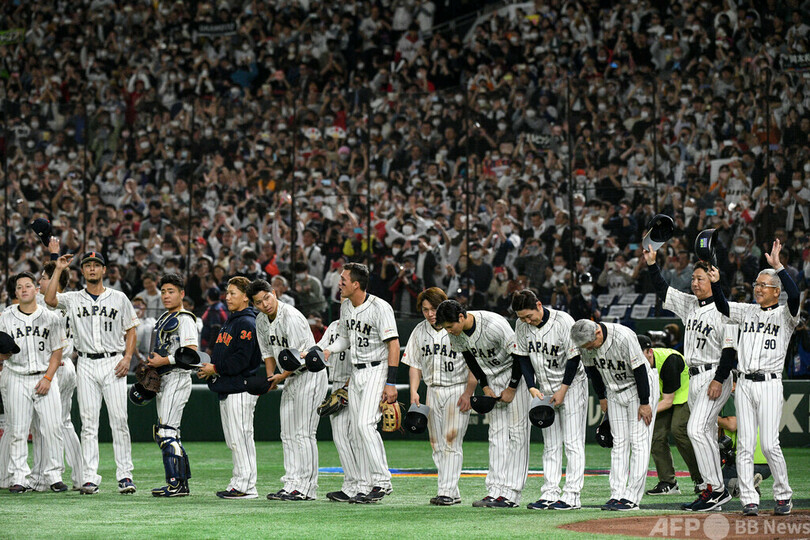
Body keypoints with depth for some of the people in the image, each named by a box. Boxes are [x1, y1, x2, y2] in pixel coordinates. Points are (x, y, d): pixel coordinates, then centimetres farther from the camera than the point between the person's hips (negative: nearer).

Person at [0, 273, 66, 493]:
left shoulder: (50, 318, 5)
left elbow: (57, 352, 5)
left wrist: (47, 378, -7)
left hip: (45, 378, 0)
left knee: (52, 428, -6)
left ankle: (53, 476, 3)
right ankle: (19, 478, 0)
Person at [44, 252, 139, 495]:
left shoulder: (118, 298, 8)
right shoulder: (73, 299, 9)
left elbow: (131, 330, 10)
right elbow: (49, 299, -10)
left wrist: (127, 357, -4)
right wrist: (58, 270, -9)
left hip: (113, 363, -1)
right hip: (86, 365, 1)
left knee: (119, 420, -5)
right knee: (88, 423, -1)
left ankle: (124, 475, -1)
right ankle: (90, 477, 0)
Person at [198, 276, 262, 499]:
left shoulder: (247, 323, -12)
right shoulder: (230, 322, 20)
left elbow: (242, 359, -20)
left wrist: (216, 368, -14)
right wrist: (209, 369, 7)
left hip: (240, 389, -10)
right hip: (226, 389, 10)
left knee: (240, 437, -9)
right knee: (234, 440, 11)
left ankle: (246, 486, -8)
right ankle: (239, 483, 14)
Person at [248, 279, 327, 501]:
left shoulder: (291, 317, -21)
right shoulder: (261, 321, 7)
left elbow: (301, 355, -22)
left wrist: (282, 376, -16)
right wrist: (270, 378, 5)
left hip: (310, 376, -9)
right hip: (289, 379, 9)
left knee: (304, 433, -11)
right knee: (288, 435, 9)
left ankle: (306, 488, -10)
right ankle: (291, 484, 12)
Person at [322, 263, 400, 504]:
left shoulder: (380, 308, -17)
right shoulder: (346, 307, 8)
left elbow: (393, 344, -17)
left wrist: (391, 383, -22)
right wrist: (328, 350, 0)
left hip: (377, 370, -8)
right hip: (356, 373, 8)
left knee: (366, 424, -19)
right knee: (357, 430, 6)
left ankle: (382, 481, -13)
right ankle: (365, 487, 10)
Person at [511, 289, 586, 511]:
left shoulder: (563, 322, -20)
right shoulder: (521, 325, -4)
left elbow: (574, 357, -15)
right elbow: (524, 358, 4)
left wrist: (563, 390, -15)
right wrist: (532, 387, -6)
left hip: (571, 386, -5)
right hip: (544, 390, 5)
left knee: (573, 442, -7)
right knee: (550, 444, 5)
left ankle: (571, 495, -9)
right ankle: (550, 494, 6)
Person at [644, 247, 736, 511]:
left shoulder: (723, 311, -11)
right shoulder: (689, 304, 12)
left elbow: (729, 349, -16)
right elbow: (663, 291, 20)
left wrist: (719, 380, -21)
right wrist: (651, 264, 9)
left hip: (715, 377, -9)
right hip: (694, 378, 9)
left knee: (696, 429, -19)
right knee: (705, 434, 9)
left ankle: (715, 487, -16)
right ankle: (712, 490, 13)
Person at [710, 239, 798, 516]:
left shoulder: (785, 315, 3)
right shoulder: (747, 311, 17)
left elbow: (794, 295, -16)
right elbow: (722, 306, 6)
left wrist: (778, 266, -20)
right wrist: (715, 284, -11)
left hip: (770, 385, -4)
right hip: (744, 385, 4)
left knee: (770, 444, -9)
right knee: (745, 444, 0)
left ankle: (783, 495, 6)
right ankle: (749, 500, 3)